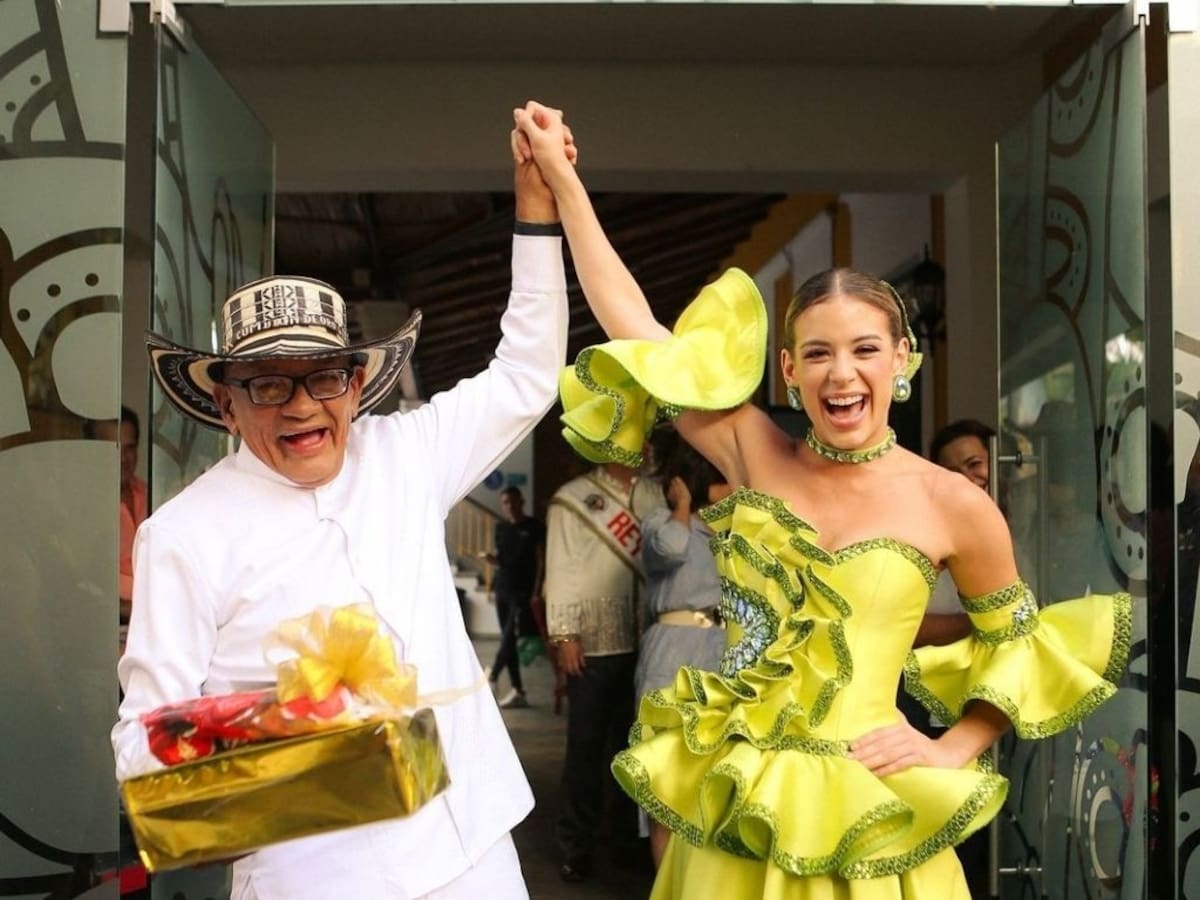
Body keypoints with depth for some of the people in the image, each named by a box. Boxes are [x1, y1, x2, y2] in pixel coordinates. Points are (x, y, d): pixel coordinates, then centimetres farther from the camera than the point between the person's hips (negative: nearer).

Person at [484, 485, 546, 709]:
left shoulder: (534, 527, -4)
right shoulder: (501, 527, 13)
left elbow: (541, 560, -6)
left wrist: (536, 591, -13)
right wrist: (492, 558, -4)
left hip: (523, 591, -6)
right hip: (503, 589, 6)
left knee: (509, 636, -13)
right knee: (507, 639, 5)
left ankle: (492, 678, -4)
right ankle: (518, 691, 9)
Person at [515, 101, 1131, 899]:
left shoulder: (952, 504, -6)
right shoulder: (754, 455, -3)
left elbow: (1019, 644, 9)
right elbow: (633, 326, -3)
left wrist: (953, 751, -4)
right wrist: (561, 177, 0)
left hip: (866, 815, -2)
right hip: (736, 807, 2)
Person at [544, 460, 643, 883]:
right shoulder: (573, 497, 0)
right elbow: (560, 568, -3)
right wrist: (564, 634, -9)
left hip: (643, 639, 3)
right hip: (593, 641, -3)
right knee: (586, 745, 3)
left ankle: (628, 836, 23)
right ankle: (577, 848, 13)